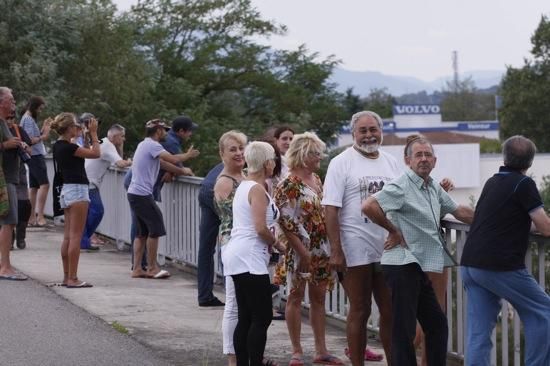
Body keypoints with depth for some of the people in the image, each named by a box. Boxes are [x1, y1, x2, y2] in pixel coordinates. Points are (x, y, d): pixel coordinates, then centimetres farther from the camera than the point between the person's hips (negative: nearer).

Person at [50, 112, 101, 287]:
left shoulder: (58, 146, 11)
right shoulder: (68, 147, -17)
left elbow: (84, 151, 21)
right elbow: (95, 153, -15)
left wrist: (88, 135, 15)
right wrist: (93, 133, -6)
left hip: (67, 191, 10)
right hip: (77, 190, -10)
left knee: (68, 236, 11)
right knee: (76, 236, -8)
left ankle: (67, 277, 14)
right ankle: (73, 278, -8)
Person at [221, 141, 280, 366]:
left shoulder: (244, 186, 18)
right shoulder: (257, 189, -12)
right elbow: (261, 228, -20)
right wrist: (274, 241, -2)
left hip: (237, 256, 10)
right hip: (249, 257, -10)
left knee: (246, 318, 10)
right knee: (262, 318, -9)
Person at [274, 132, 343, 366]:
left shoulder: (316, 179, 11)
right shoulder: (289, 185, -13)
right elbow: (285, 222, -17)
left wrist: (332, 246, 14)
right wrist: (302, 251, -19)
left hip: (321, 248, 7)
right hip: (300, 249, -7)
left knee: (318, 297, 10)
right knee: (296, 296, 1)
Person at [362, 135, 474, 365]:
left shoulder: (434, 188, 14)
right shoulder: (401, 186, -13)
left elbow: (460, 211, 26)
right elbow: (368, 207, -25)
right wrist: (393, 231, -15)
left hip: (419, 268, 9)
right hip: (402, 265, -9)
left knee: (437, 324, 14)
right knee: (404, 329, -8)